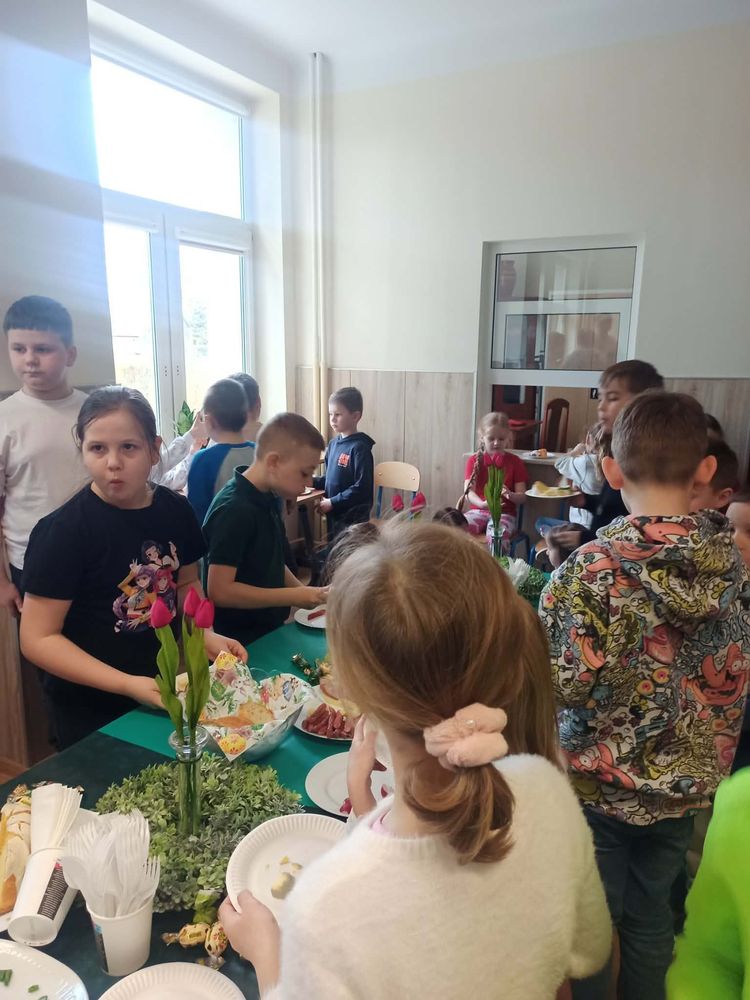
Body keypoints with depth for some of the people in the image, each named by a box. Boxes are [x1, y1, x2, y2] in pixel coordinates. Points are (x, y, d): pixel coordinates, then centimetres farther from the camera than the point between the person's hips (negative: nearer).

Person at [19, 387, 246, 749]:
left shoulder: (176, 511, -6)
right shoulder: (63, 531, -21)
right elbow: (38, 638, -19)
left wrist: (205, 634, -8)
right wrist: (128, 685, -27)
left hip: (166, 694, 6)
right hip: (90, 712, -5)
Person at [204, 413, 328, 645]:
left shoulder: (267, 499, 2)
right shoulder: (234, 510, -24)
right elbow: (219, 591, -26)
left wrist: (304, 591, -1)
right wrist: (295, 596, -22)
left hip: (270, 630, 8)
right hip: (241, 642, -8)